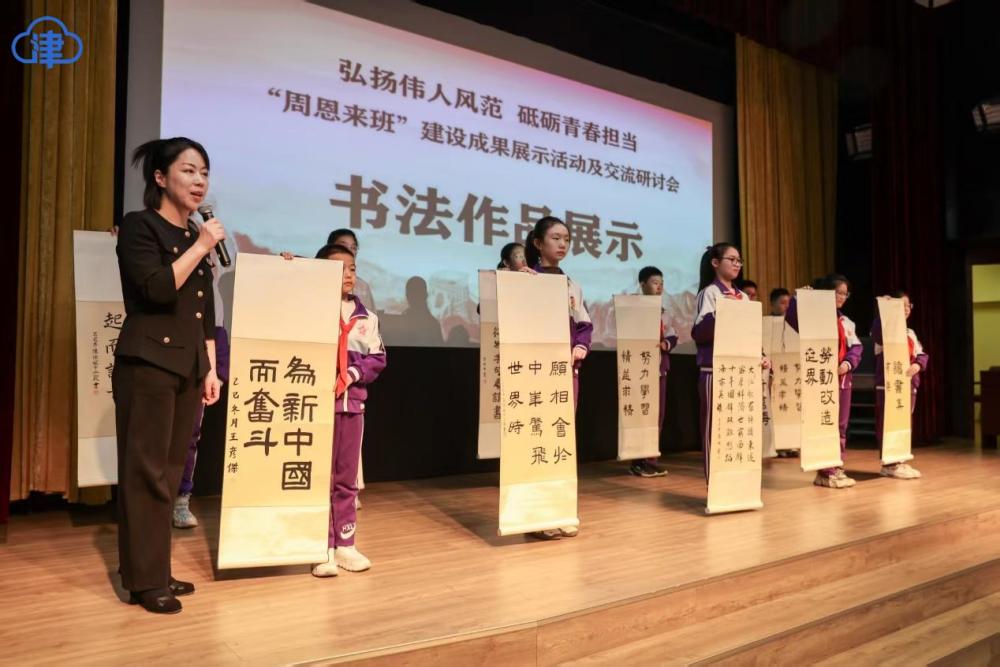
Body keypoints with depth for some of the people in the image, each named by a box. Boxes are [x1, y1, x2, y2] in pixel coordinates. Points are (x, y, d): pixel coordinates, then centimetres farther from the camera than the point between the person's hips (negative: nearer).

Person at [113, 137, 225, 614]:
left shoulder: (197, 236, 16)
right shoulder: (139, 226, -4)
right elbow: (157, 288, -20)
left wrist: (211, 369, 11)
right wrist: (201, 247, -13)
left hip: (188, 367, 7)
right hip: (147, 364, -7)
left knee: (170, 472, 10)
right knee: (146, 472, -2)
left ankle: (158, 572, 20)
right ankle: (144, 580, 7)